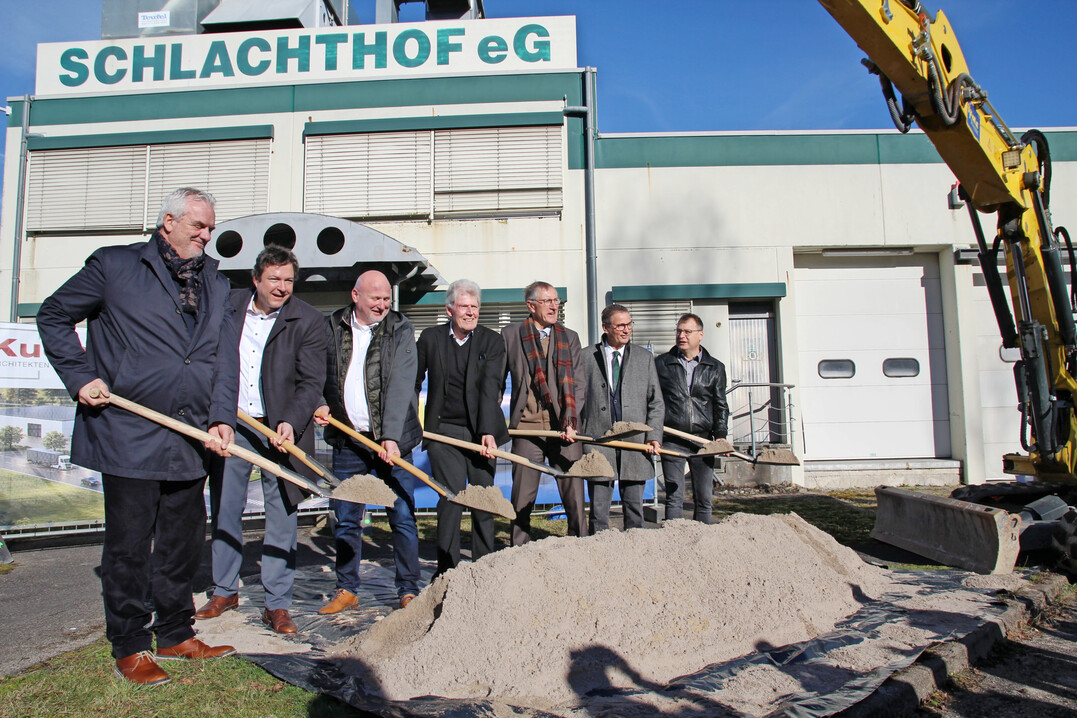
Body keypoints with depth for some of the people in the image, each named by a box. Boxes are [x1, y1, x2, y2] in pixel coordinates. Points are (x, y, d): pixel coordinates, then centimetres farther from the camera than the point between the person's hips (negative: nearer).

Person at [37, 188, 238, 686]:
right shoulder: (114, 266, 0)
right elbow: (53, 317, 7)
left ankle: (175, 635, 30)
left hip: (190, 440, 5)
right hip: (129, 436, -5)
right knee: (129, 544, 4)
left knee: (183, 543, 14)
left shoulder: (216, 285, 12)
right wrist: (81, 377, -4)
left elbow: (225, 358, 7)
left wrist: (221, 418, -6)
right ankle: (129, 649, 19)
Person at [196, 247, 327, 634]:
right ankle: (224, 591, 31)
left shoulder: (308, 320, -7)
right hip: (230, 425, 3)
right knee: (224, 509, 13)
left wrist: (291, 422, -24)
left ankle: (277, 605, 12)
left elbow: (311, 382, -10)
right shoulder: (228, 306, 3)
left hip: (280, 429, -3)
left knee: (282, 516, 1)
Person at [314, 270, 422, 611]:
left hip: (390, 439, -2)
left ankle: (409, 590, 13)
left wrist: (391, 437, -21)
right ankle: (346, 590, 24)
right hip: (347, 439, 3)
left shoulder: (400, 330, -3)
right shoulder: (332, 328, 6)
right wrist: (319, 404, -4)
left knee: (402, 516, 0)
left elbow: (400, 387, -12)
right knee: (345, 519, 10)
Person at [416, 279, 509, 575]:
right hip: (443, 431, -1)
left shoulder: (492, 340, 0)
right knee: (451, 497, -6)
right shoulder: (430, 338, 3)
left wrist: (487, 432, -20)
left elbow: (490, 388, -11)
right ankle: (447, 568, 5)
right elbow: (414, 382, 13)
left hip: (482, 430, 1)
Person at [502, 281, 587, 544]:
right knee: (522, 499, 4)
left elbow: (577, 383, 6)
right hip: (527, 427, -1)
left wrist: (570, 422, -7)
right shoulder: (511, 334, 8)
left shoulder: (570, 337, 13)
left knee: (575, 497, 1)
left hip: (565, 428, 1)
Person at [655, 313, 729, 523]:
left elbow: (720, 406, 11)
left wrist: (720, 435, -1)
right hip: (672, 441, -1)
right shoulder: (660, 364, 7)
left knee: (704, 498, 6)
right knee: (674, 498, -2)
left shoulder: (715, 368, 11)